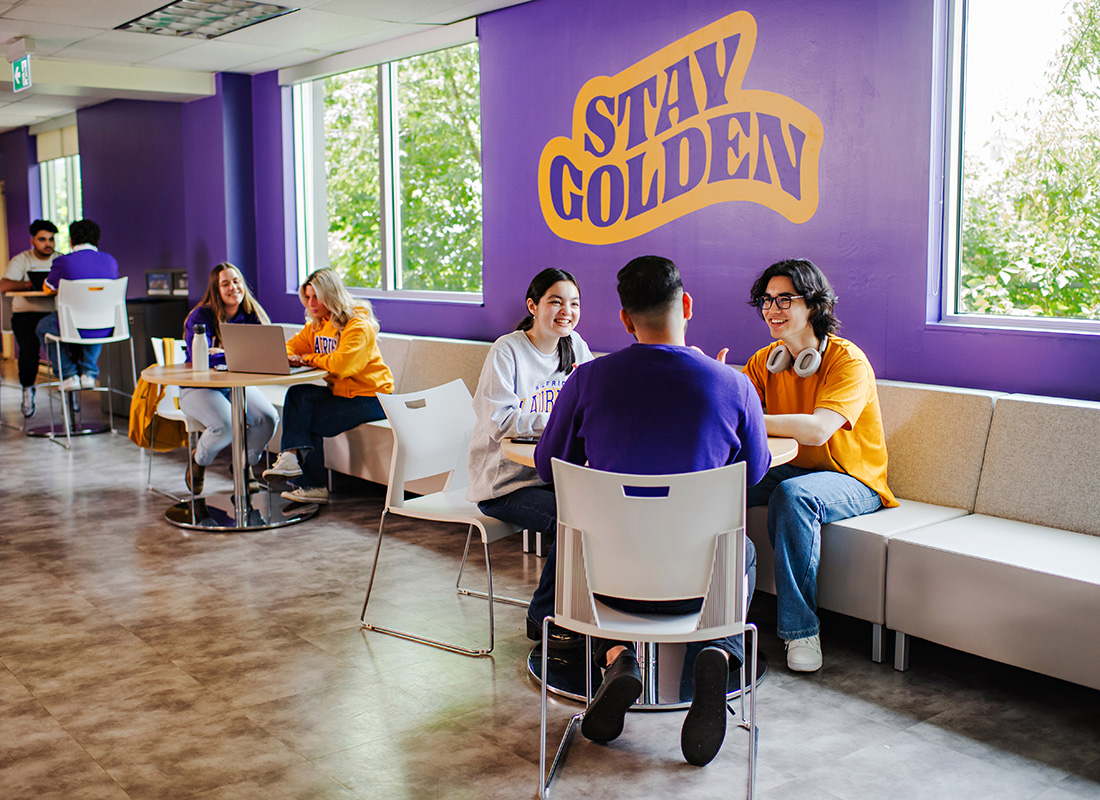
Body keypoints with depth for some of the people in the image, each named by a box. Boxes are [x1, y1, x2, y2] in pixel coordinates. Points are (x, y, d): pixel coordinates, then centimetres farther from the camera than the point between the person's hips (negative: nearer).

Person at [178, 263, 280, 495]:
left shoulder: (251, 315, 3)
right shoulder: (201, 316, -11)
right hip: (199, 387, -4)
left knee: (269, 418, -24)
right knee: (226, 426, -31)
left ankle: (245, 465, 6)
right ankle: (199, 460, 5)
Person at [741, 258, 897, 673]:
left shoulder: (848, 360, -17)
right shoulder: (765, 361, 4)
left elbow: (817, 430, -33)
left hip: (852, 480, -6)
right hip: (790, 471, 6)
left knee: (793, 494, -37)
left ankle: (800, 628, -25)